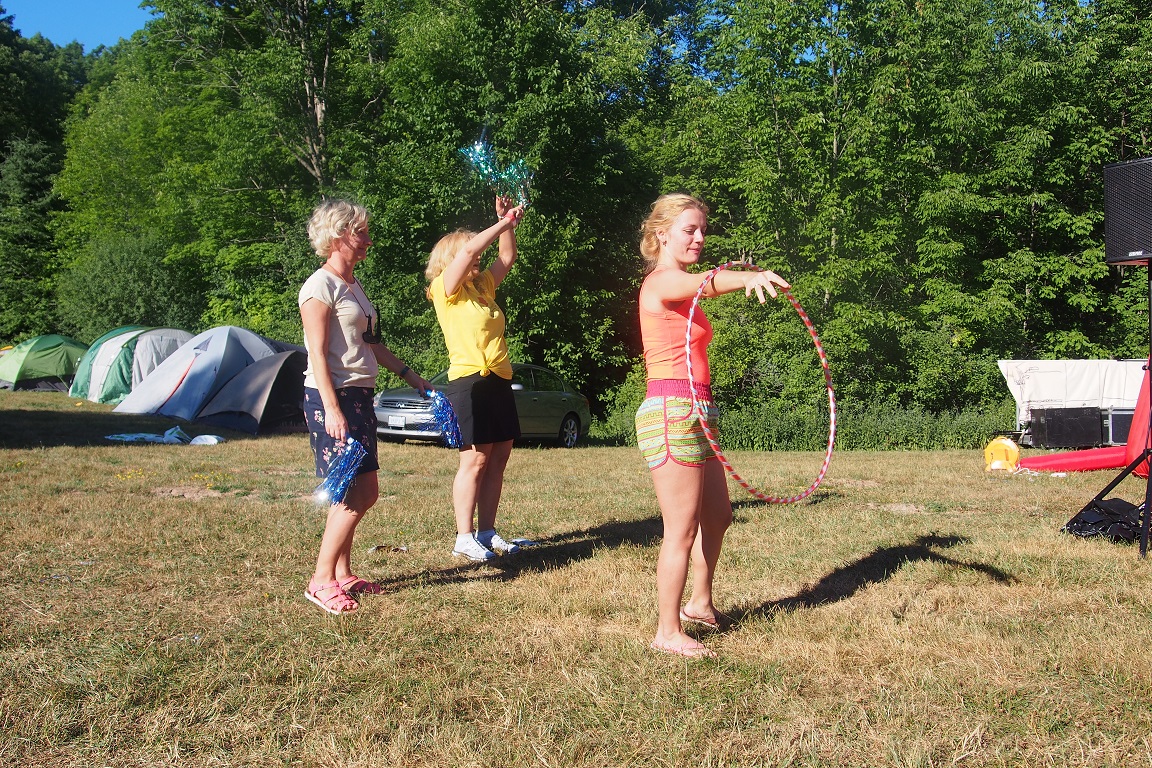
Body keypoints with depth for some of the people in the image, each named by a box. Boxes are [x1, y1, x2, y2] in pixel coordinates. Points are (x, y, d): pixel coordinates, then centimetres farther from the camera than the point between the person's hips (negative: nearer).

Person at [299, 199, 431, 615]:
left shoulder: (354, 286, 18)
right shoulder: (320, 286, -9)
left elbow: (372, 345, 24)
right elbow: (318, 354, -16)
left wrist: (410, 376, 22)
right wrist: (332, 409, -22)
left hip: (360, 395, 9)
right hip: (331, 396, -9)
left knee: (363, 491, 9)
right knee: (356, 493, -11)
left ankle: (343, 573, 18)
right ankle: (321, 581, -2)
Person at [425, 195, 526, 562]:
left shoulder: (483, 285, 19)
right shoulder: (446, 288, -3)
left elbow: (507, 257, 21)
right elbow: (468, 248, -15)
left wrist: (507, 224, 6)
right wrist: (503, 223, -9)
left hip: (499, 381, 8)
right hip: (469, 381, -8)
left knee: (498, 459, 6)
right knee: (476, 460, -8)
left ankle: (487, 532, 13)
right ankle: (464, 538, -3)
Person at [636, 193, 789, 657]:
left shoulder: (678, 288, 20)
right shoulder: (662, 280, -13)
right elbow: (703, 283, -35)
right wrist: (747, 278, -53)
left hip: (695, 414, 10)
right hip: (672, 413, -10)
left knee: (717, 515, 21)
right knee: (682, 530, -3)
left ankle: (699, 604, 38)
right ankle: (668, 633, 9)